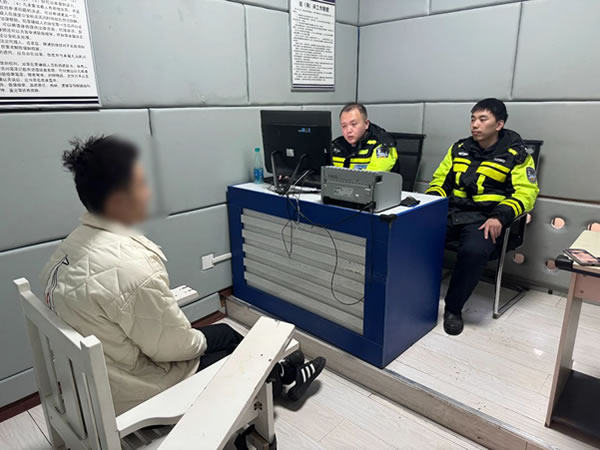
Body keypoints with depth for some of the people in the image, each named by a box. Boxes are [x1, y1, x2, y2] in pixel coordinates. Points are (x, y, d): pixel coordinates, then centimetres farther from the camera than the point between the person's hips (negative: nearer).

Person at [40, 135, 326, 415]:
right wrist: (201, 340, -3)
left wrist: (164, 302, 9)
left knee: (224, 332, 19)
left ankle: (279, 372, 40)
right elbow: (172, 346, -23)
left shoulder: (71, 246, -5)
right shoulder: (131, 266, -35)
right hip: (135, 394, -8)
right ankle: (283, 373, 44)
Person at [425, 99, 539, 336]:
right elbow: (440, 180, 20)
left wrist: (499, 217, -19)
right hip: (450, 212, 4)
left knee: (474, 251, -36)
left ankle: (453, 308, -13)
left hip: (484, 218, -3)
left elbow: (525, 192, -2)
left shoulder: (516, 155, 4)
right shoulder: (459, 148, 16)